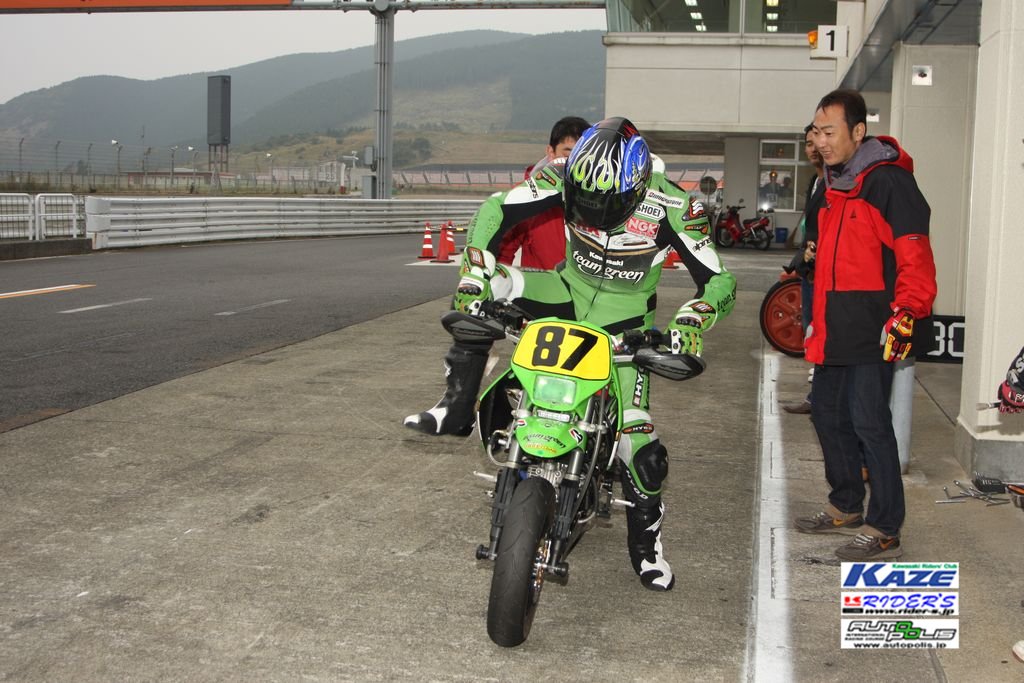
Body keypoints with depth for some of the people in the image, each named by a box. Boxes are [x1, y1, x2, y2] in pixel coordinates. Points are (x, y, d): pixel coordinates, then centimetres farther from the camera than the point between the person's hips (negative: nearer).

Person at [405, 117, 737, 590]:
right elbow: (494, 210, -14)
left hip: (625, 321, -2)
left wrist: (690, 322, -42)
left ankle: (645, 542, 15)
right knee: (487, 286, -27)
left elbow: (719, 282, -22)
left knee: (636, 438, -11)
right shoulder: (566, 179, -20)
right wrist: (473, 280, -26)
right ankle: (456, 409, -16)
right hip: (569, 293, 2)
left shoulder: (673, 206, -25)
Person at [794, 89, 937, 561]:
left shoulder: (889, 181, -13)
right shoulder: (836, 184, 16)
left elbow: (915, 256, -18)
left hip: (870, 330, -10)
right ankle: (846, 508, 32)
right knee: (828, 415, 17)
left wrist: (906, 314, -25)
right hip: (835, 332, 10)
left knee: (869, 424, -7)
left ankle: (885, 530, 3)